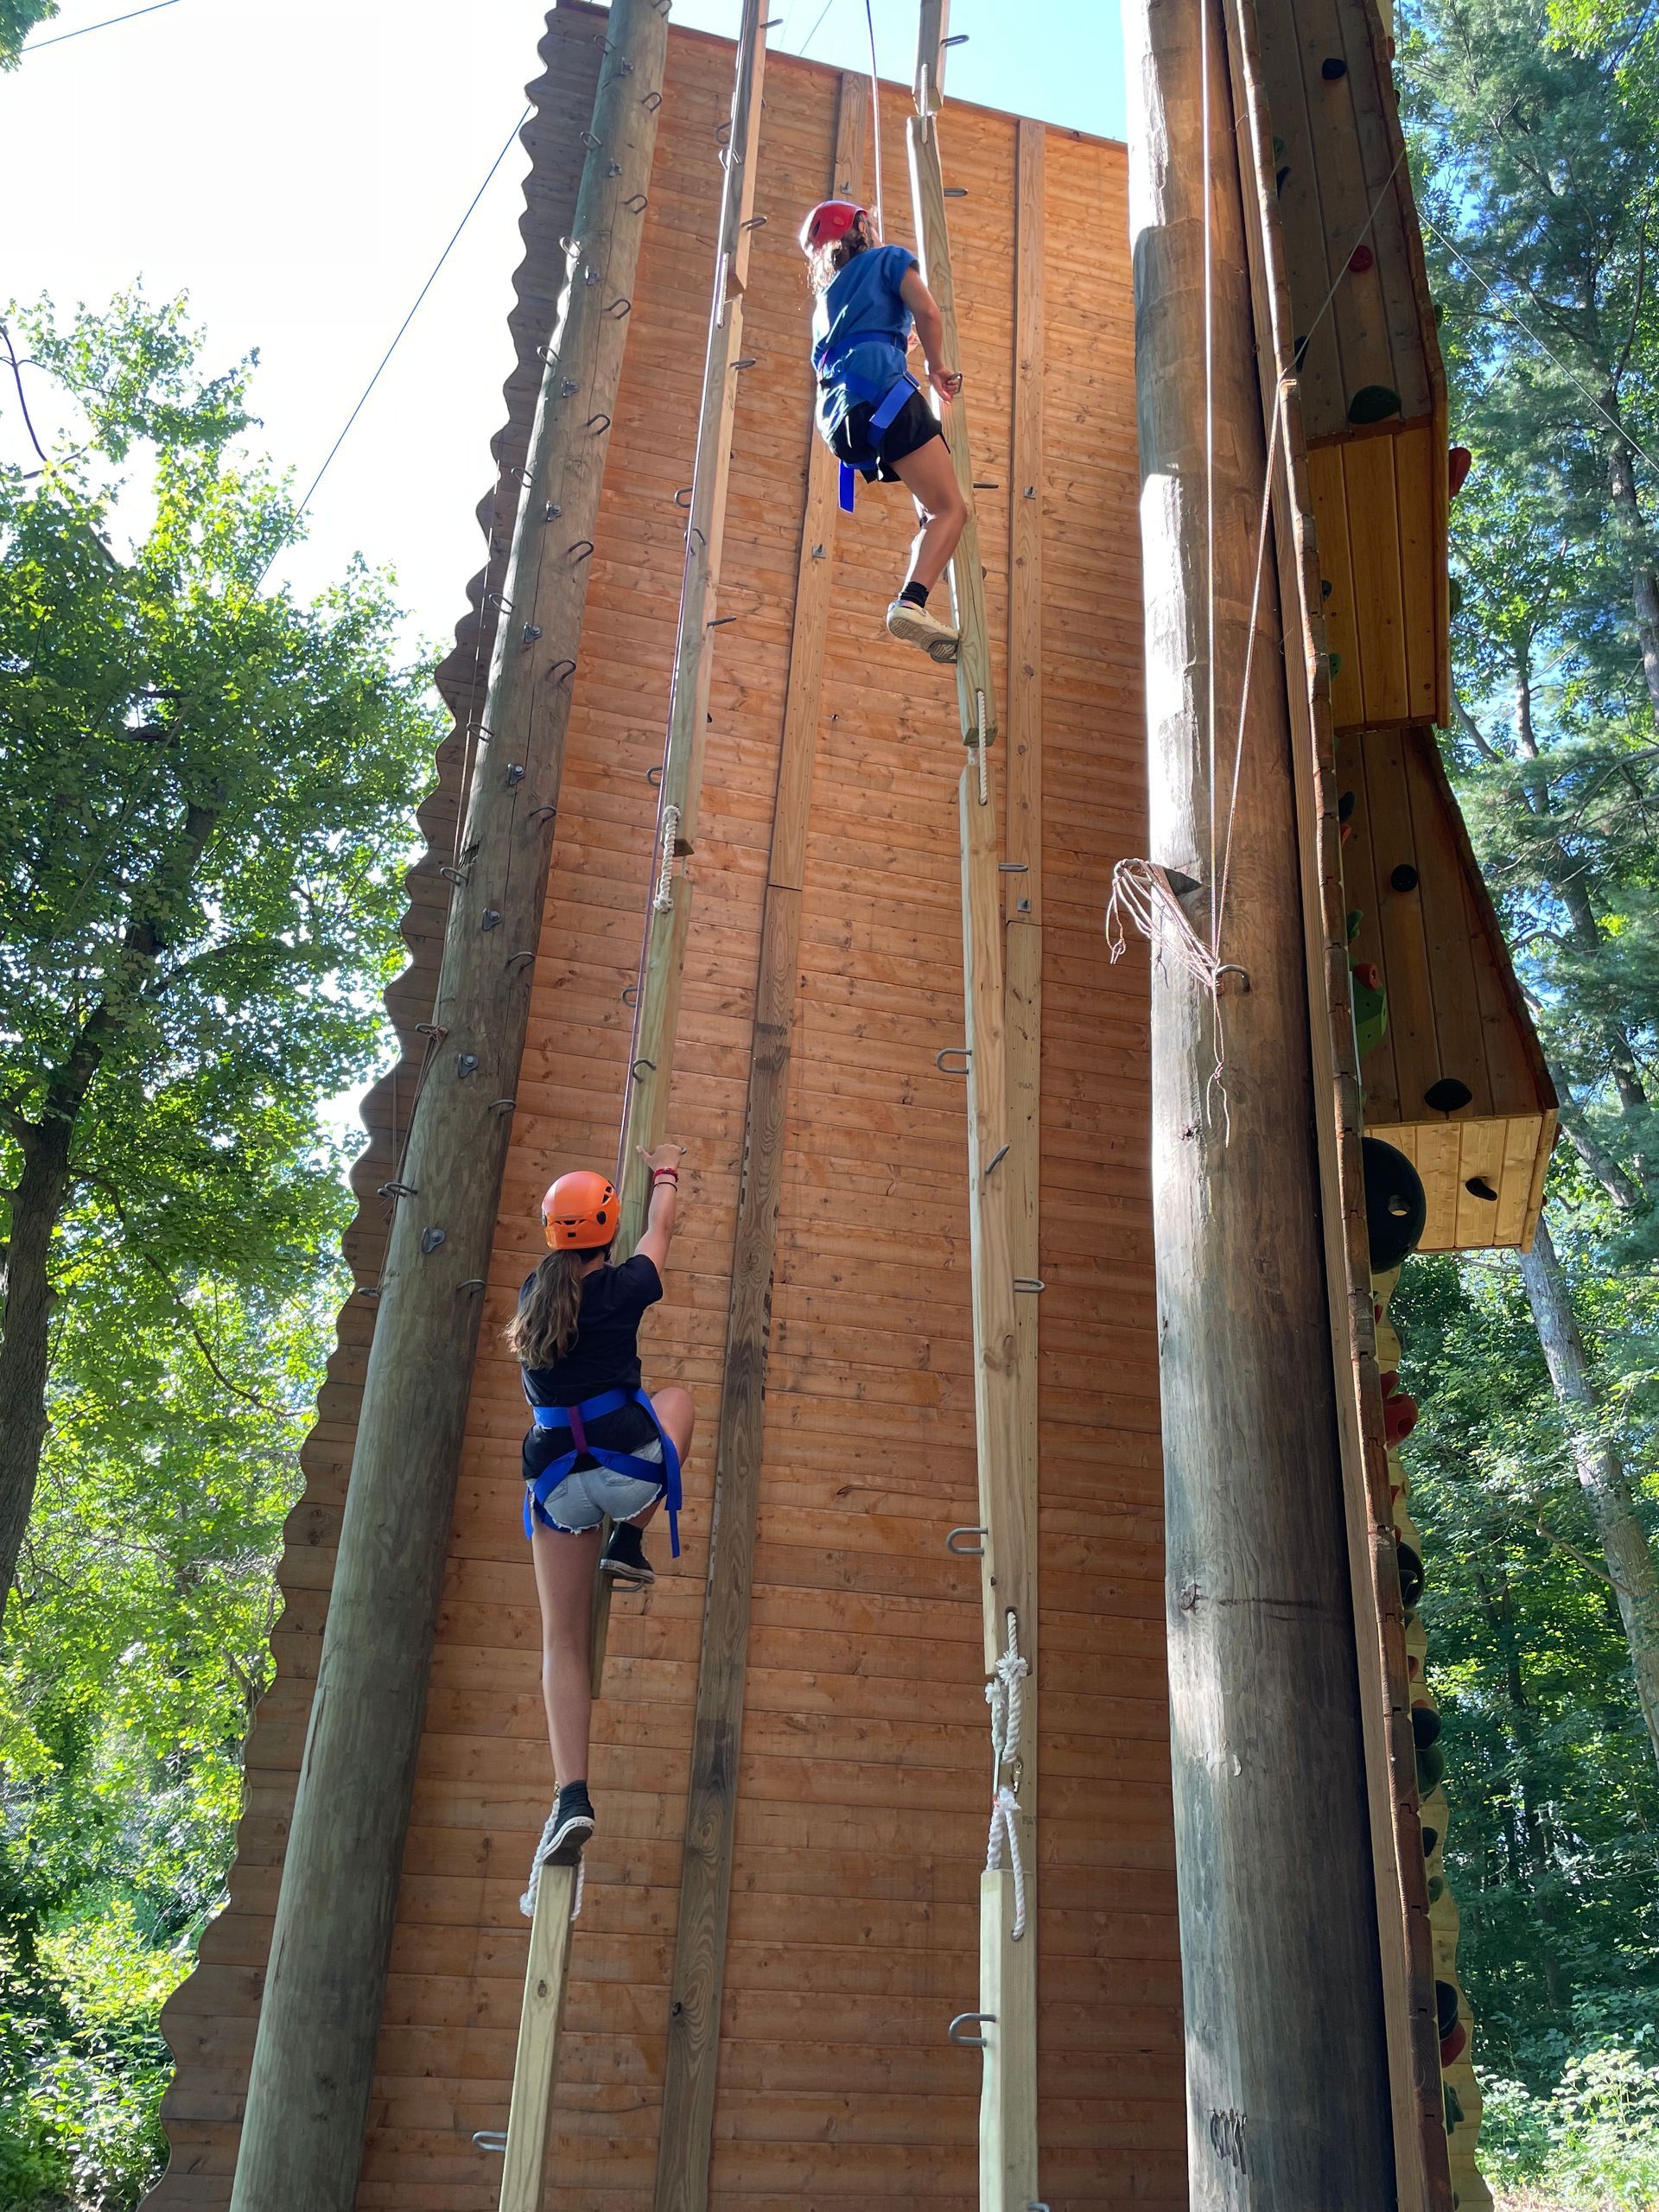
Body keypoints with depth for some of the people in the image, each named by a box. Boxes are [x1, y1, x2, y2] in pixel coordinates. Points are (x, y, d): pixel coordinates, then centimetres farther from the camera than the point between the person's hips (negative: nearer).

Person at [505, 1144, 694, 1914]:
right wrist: (665, 1172, 40)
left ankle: (571, 1796, -5)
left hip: (558, 1483, 3)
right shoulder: (623, 1288, -1)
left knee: (562, 1640, 11)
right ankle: (630, 1547, 21)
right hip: (632, 1465, -3)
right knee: (675, 1394, 31)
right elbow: (661, 1225, 20)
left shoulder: (532, 1295, 11)